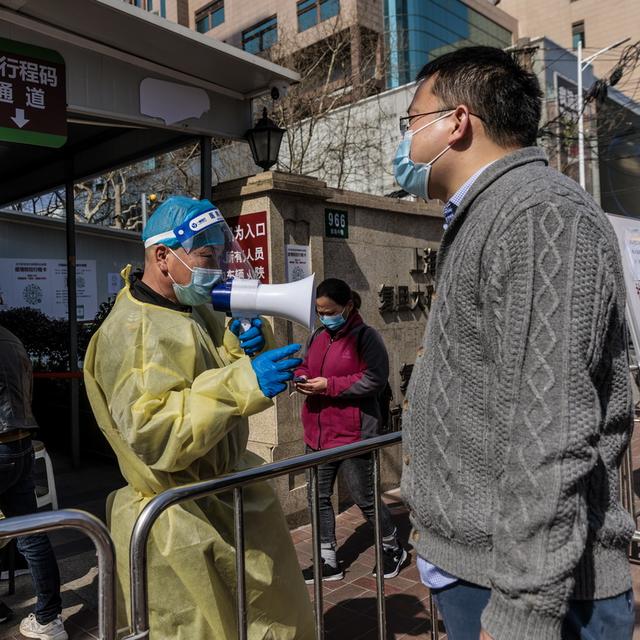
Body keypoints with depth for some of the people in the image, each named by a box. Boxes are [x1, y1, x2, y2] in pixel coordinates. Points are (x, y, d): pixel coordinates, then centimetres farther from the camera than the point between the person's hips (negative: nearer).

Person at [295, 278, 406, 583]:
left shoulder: (365, 336, -11)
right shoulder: (318, 337, 10)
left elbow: (375, 380, -18)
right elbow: (305, 365, 21)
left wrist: (329, 385, -21)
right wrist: (301, 377, -4)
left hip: (352, 433, -7)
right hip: (318, 433, 7)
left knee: (364, 499, 7)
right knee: (318, 498, 12)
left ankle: (393, 548, 32)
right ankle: (328, 561, 28)